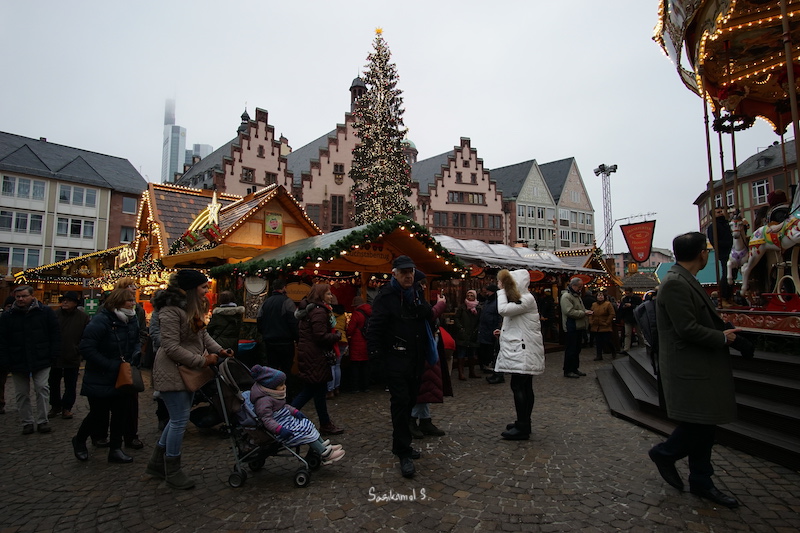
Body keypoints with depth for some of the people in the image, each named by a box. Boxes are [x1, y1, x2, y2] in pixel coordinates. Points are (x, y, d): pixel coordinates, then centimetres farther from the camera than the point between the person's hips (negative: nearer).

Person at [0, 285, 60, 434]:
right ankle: (27, 423, 22)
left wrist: (53, 355, -6)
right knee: (21, 394, 10)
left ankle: (42, 421, 7)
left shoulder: (45, 312, -3)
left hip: (41, 360, -2)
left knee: (42, 389, -4)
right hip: (18, 363, 2)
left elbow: (55, 334, 0)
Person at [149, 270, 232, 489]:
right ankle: (173, 472, 17)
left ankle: (157, 463, 34)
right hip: (172, 372, -10)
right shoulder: (171, 310, -21)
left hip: (187, 371, 10)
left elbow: (203, 334, 14)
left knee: (178, 418, 17)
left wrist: (219, 350, -2)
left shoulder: (193, 308, 11)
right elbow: (171, 348, -23)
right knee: (179, 420, -1)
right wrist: (202, 361, -21)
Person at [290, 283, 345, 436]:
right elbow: (321, 337, -24)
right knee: (320, 390, 3)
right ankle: (325, 425, 16)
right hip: (316, 356, -10)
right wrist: (337, 336, -9)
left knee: (309, 390, 14)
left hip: (308, 354, 10)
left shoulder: (310, 309, 14)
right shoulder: (319, 312, -18)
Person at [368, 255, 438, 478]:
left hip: (416, 359, 7)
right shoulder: (386, 296, -8)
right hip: (396, 358, -7)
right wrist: (377, 355, -20)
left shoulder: (416, 295, 13)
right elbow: (375, 328, -13)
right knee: (401, 402, -7)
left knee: (410, 401, 15)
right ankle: (403, 453, 3)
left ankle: (403, 444, 31)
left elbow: (429, 318, 19)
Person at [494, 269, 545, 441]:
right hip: (521, 350, 10)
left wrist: (502, 290, -15)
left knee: (517, 386, -9)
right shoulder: (520, 299, 18)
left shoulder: (527, 299, -15)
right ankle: (524, 423, 22)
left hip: (523, 351, -10)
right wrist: (504, 332, 11)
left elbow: (503, 310, -27)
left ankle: (522, 428, -4)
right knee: (524, 387, 14)